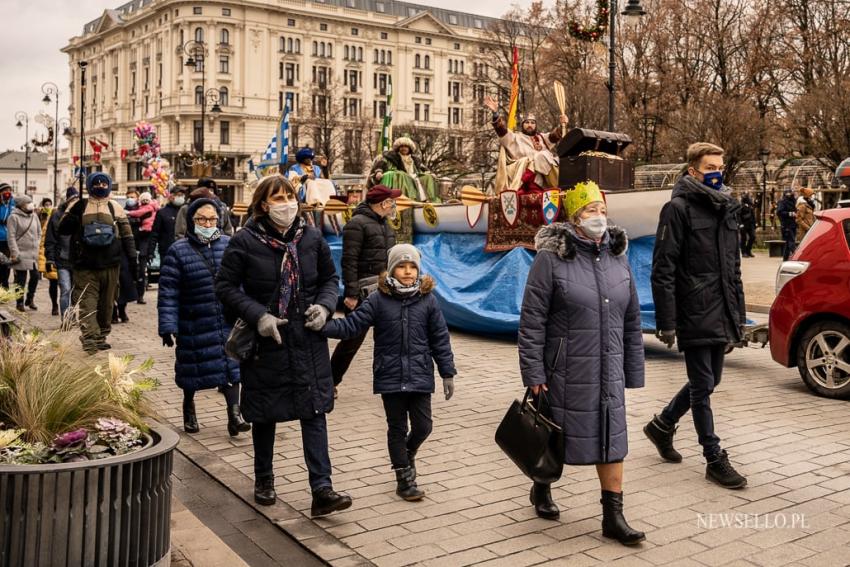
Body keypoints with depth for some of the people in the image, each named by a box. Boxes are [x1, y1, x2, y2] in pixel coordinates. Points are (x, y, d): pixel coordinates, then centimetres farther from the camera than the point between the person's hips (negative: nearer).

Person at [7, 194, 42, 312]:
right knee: (21, 279, -1)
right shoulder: (14, 217, -6)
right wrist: (15, 253, -14)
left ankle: (30, 299, 24)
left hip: (34, 253, 5)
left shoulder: (34, 216, 13)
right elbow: (11, 236, -9)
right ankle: (20, 302, 9)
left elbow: (39, 233, 20)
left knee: (35, 276, 6)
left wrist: (37, 246, 9)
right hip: (21, 254, -5)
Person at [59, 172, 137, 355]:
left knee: (106, 304, 10)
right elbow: (62, 229, 2)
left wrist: (132, 260, 2)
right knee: (87, 304, -9)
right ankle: (89, 340, -14)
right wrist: (73, 215, -15)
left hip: (110, 266, 2)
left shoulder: (115, 208, 8)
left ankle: (101, 337, 23)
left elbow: (127, 236, 9)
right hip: (85, 266, -2)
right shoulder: (79, 206, 4)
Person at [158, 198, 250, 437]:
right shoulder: (178, 251, -7)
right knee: (193, 368, 13)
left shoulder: (230, 245, 2)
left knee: (230, 365, -3)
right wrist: (167, 326, -13)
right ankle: (189, 408, 36)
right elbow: (168, 292, -8)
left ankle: (234, 413, 1)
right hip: (194, 325, -2)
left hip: (228, 322, 2)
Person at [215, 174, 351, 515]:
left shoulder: (312, 238, 2)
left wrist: (324, 306, -7)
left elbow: (330, 278, 13)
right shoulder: (245, 242, -8)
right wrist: (258, 315, -17)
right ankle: (264, 480, 33)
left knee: (314, 411, -2)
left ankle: (321, 489, 0)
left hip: (308, 342, 2)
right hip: (265, 342, -2)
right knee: (265, 414, 13)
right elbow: (225, 286, -5)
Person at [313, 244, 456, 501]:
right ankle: (404, 478, 25)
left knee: (423, 426, 4)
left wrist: (447, 373, 4)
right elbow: (351, 325, -8)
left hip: (420, 377, 1)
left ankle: (407, 454, 38)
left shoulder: (427, 301, -1)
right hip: (390, 377, -1)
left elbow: (440, 339, 3)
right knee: (397, 428, 9)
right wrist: (323, 325, -24)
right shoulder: (378, 301, -4)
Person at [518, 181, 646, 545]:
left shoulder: (617, 256, 7)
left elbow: (631, 320, 12)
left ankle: (613, 517, 14)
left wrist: (633, 371, 11)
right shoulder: (551, 258, -11)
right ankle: (541, 489, 38)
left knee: (612, 439, 5)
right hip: (565, 371, -5)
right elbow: (532, 320, -12)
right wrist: (533, 374, -14)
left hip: (608, 372, 5)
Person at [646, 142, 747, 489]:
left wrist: (738, 316, 16)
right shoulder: (679, 208, -10)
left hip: (721, 315, 8)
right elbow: (663, 271, -13)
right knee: (703, 386, 1)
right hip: (694, 315, -8)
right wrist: (666, 322, -17)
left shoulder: (727, 208, 13)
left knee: (708, 382, 16)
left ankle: (662, 425, 36)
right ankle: (715, 460, 13)